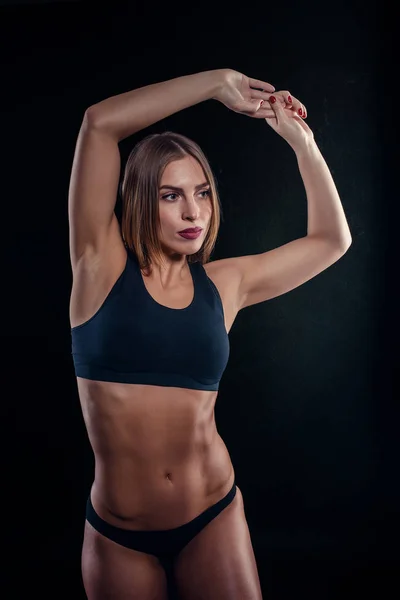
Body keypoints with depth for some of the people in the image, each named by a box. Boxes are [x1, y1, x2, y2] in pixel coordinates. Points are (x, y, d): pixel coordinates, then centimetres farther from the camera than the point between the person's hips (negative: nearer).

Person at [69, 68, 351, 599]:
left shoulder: (224, 284, 0)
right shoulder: (102, 266, -8)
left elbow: (332, 241, 11)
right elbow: (99, 123, -17)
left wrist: (303, 143, 6)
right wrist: (218, 83, -10)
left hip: (213, 519, 2)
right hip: (118, 534, -2)